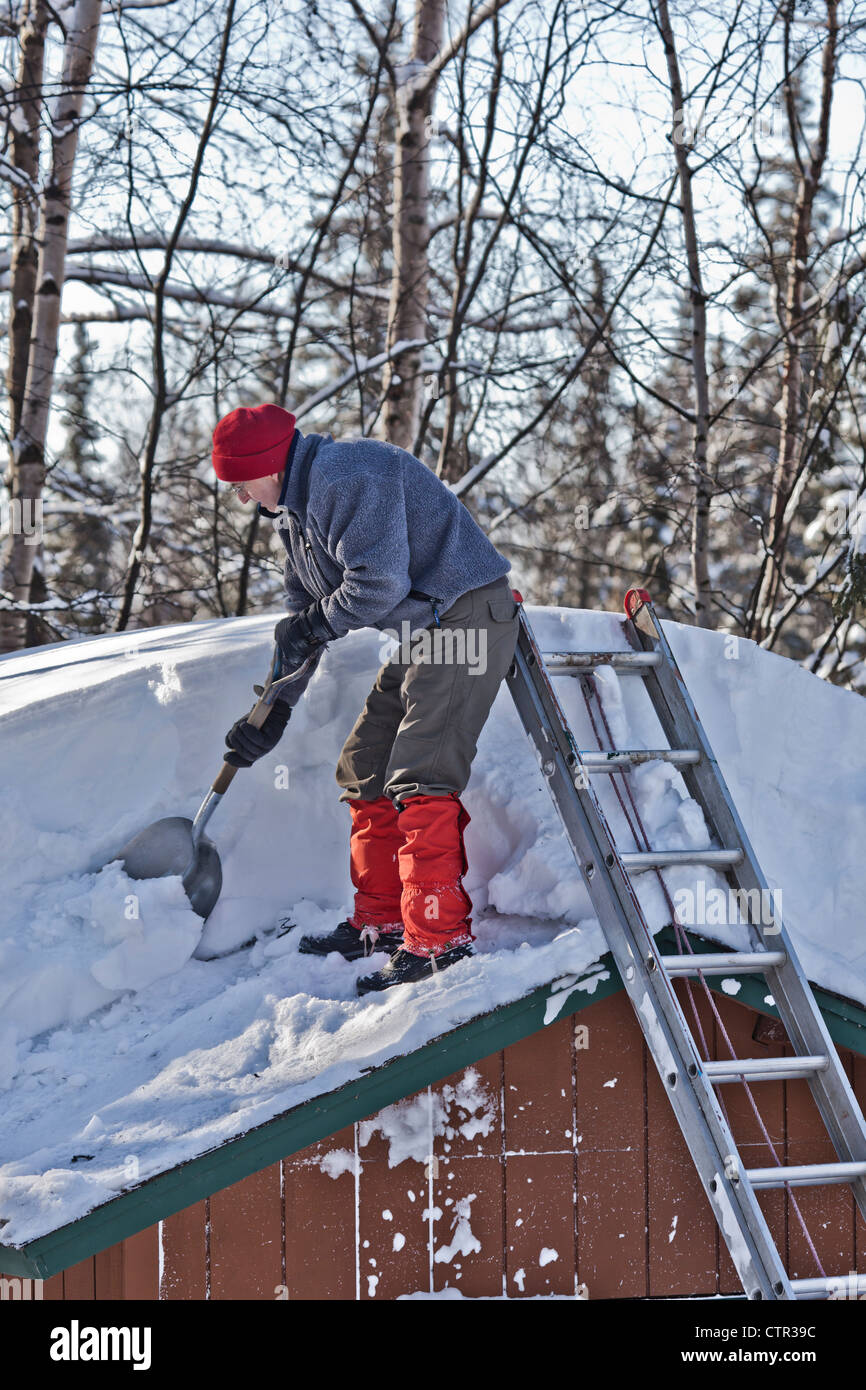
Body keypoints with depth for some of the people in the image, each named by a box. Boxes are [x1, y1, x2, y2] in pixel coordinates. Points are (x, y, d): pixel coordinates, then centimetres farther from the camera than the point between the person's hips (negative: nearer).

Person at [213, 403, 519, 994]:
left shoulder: (346, 474, -18)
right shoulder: (296, 508, 17)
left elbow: (378, 583, -25)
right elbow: (303, 621, 21)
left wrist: (312, 625, -9)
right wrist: (274, 711, 16)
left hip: (466, 617, -11)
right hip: (422, 634, 11)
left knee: (419, 777, -17)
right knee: (365, 769, 13)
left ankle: (439, 938, -16)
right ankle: (381, 921, 21)